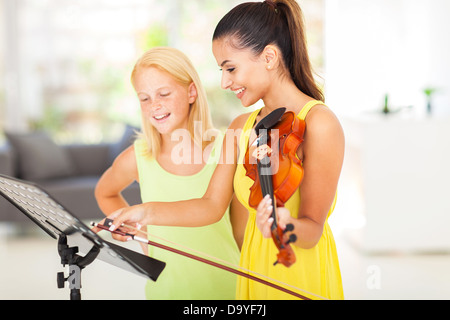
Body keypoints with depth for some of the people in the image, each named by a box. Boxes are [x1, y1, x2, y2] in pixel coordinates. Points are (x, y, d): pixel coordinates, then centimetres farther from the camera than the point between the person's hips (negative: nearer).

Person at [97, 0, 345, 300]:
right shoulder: (240, 128, 4)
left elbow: (311, 231, -19)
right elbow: (213, 206, 2)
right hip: (254, 270, 6)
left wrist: (285, 225, -39)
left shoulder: (319, 122, -17)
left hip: (304, 274, -6)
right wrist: (147, 212, -8)